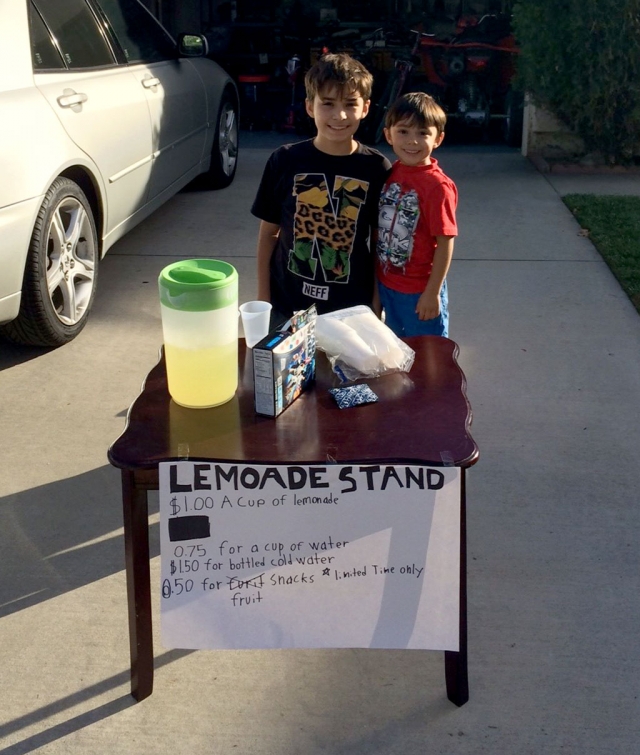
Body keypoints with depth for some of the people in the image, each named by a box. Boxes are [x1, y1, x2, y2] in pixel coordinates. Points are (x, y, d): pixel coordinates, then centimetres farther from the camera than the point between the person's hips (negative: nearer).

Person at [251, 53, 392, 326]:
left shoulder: (377, 169, -6)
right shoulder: (285, 161, -6)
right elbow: (268, 233, 2)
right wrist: (263, 299, 1)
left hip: (351, 309, 0)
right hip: (287, 306, 0)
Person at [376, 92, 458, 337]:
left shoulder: (437, 186, -20)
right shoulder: (391, 173, 0)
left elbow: (445, 242, -18)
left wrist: (433, 292, -17)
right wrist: (378, 279, 11)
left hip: (419, 291, -6)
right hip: (387, 284, 6)